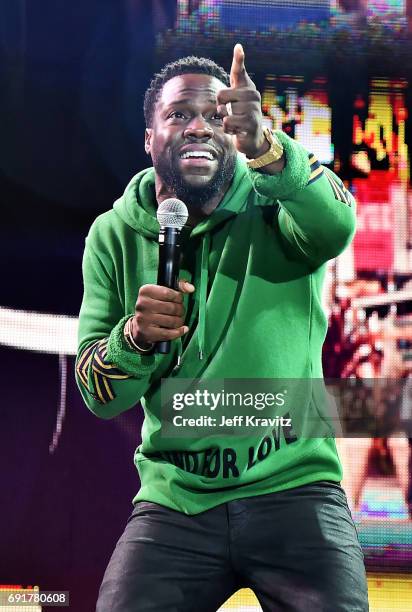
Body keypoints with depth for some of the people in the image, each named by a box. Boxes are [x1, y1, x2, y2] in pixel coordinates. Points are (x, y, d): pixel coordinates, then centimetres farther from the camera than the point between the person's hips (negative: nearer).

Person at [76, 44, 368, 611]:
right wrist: (135, 335, -20)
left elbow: (336, 225, -30)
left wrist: (264, 146, -47)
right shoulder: (115, 235, 3)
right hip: (174, 500, 2)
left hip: (293, 487, -1)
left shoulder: (272, 210, -4)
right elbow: (98, 393, 2)